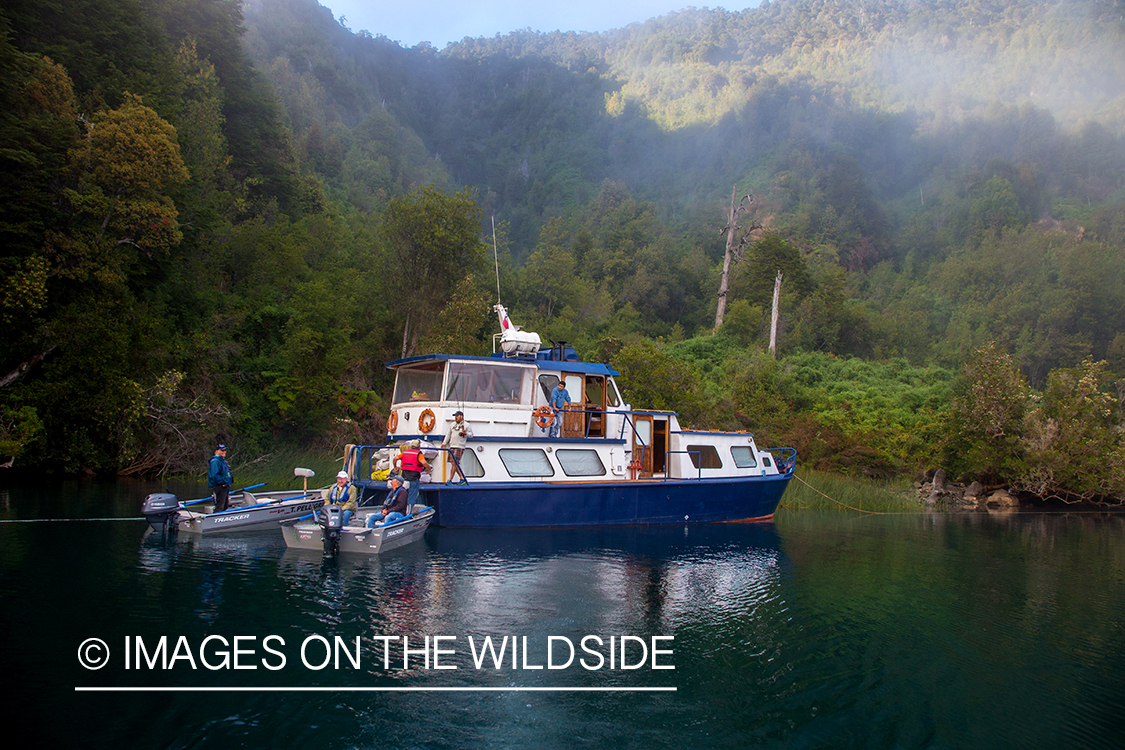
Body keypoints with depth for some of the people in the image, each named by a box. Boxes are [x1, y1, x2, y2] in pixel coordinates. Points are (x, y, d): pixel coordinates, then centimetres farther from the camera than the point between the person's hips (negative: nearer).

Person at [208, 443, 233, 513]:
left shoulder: (223, 461, 20)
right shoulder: (215, 461, -13)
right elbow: (214, 475, -23)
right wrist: (222, 482, -21)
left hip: (225, 486, 10)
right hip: (219, 486, -10)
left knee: (225, 506, 14)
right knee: (219, 507, -11)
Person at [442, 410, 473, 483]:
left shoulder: (466, 425, 2)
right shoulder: (452, 425, 17)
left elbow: (471, 435, 3)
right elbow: (448, 434, 21)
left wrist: (465, 433, -17)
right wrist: (444, 443, 15)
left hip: (459, 447, -6)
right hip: (452, 446, 6)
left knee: (455, 463, -11)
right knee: (455, 464, 4)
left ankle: (450, 480, -9)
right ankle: (462, 478, 12)